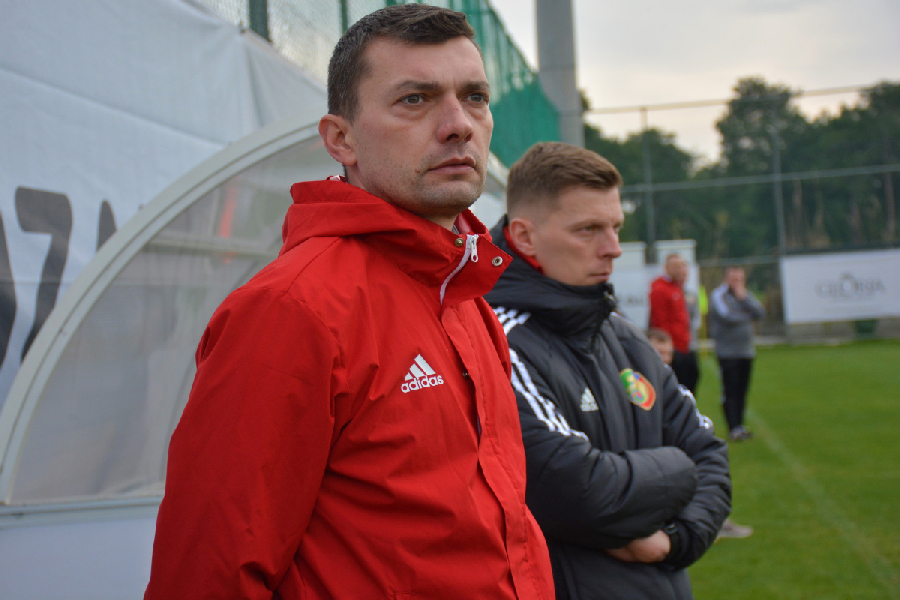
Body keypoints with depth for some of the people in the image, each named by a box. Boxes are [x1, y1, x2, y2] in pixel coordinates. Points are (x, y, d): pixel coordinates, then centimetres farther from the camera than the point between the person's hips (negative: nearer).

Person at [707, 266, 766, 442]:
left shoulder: (746, 295, 15)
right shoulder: (718, 295, -5)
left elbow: (760, 313, 1)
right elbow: (726, 316, -17)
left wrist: (743, 297, -7)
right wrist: (748, 317, 0)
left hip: (746, 351, 6)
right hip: (727, 353, -6)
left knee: (742, 391, 8)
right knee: (729, 392, -7)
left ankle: (740, 426, 15)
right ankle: (734, 429, -7)